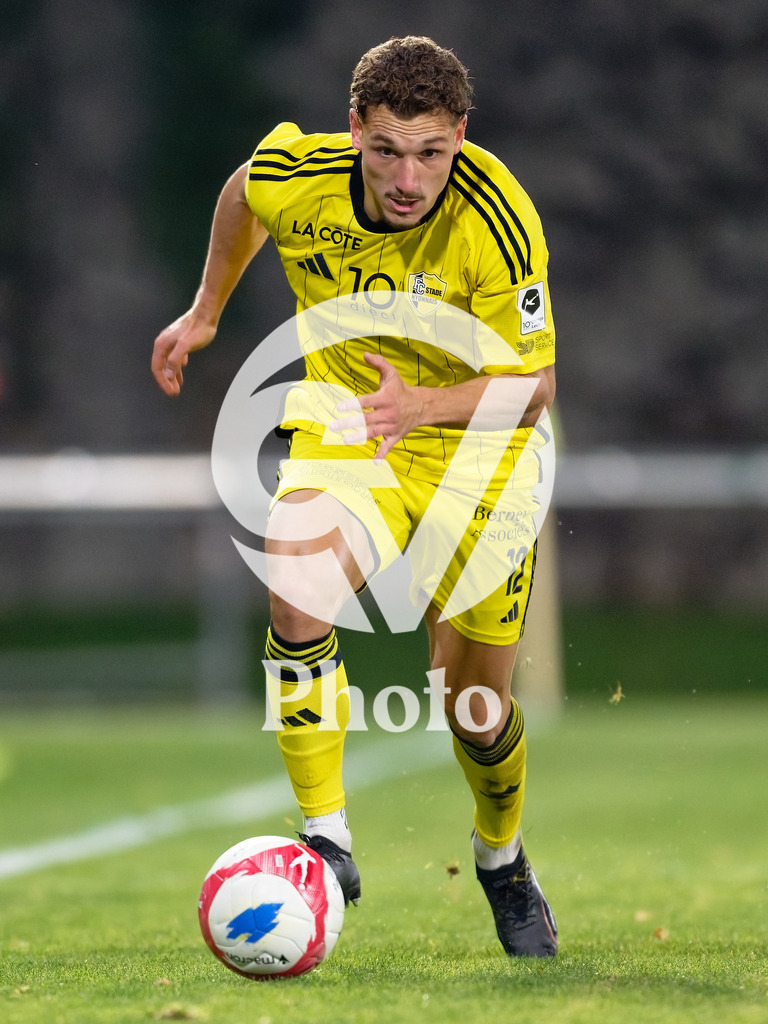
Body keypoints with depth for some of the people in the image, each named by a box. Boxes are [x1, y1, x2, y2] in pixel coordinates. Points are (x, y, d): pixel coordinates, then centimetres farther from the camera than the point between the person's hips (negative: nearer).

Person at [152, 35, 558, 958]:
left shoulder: (497, 222, -29)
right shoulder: (291, 177, -20)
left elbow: (533, 383, -24)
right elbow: (242, 196, 7)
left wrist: (424, 404, -41)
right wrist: (205, 312, 19)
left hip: (478, 442, -2)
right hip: (344, 420, 2)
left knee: (473, 700, 3)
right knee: (294, 589, -29)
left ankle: (501, 858, 35)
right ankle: (326, 837, -19)